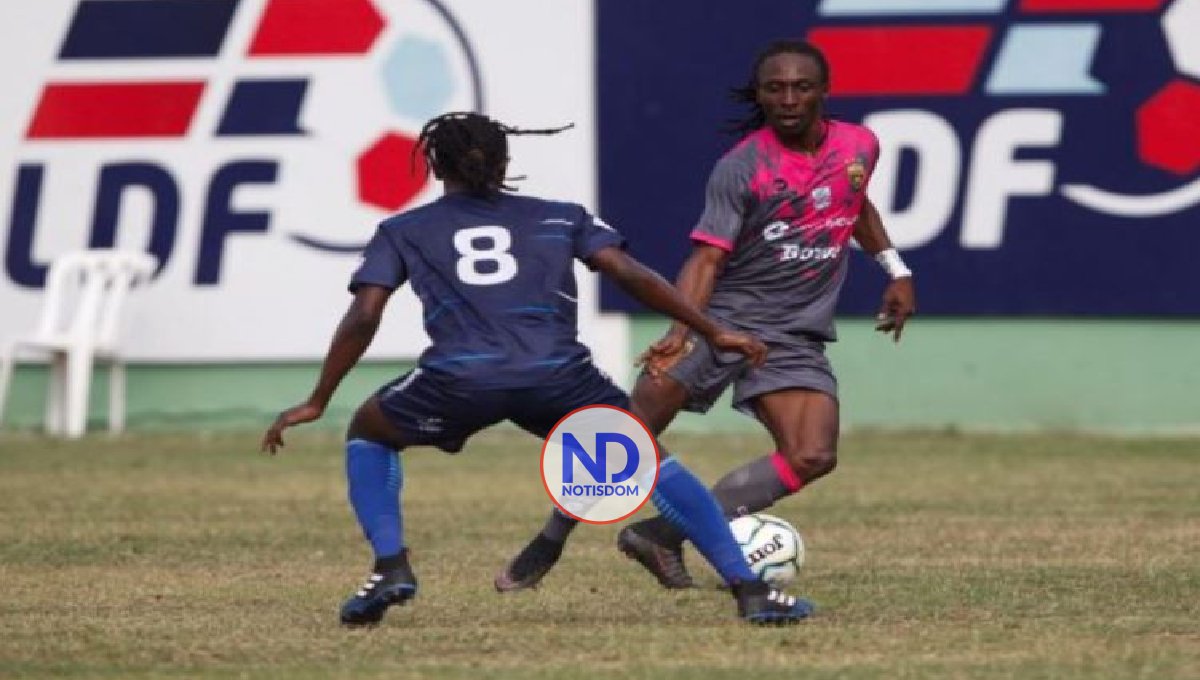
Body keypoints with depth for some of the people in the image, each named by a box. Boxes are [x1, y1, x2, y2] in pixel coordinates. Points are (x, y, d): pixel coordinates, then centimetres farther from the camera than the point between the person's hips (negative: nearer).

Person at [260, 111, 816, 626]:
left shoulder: (401, 232, 23)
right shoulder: (561, 218, 24)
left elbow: (363, 317, 12)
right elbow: (632, 275, 13)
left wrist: (317, 403, 16)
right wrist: (712, 333, 15)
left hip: (459, 379, -1)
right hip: (559, 378, 1)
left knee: (368, 435, 29)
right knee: (650, 460, 20)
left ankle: (390, 567, 10)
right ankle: (749, 590, 6)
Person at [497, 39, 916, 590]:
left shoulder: (859, 146, 5)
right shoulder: (741, 167, -11)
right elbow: (708, 255, -17)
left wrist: (896, 270, 26)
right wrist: (681, 331, -32)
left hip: (797, 338, 4)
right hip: (720, 317, -4)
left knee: (812, 458, -18)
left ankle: (663, 536, -12)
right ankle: (546, 546, 5)